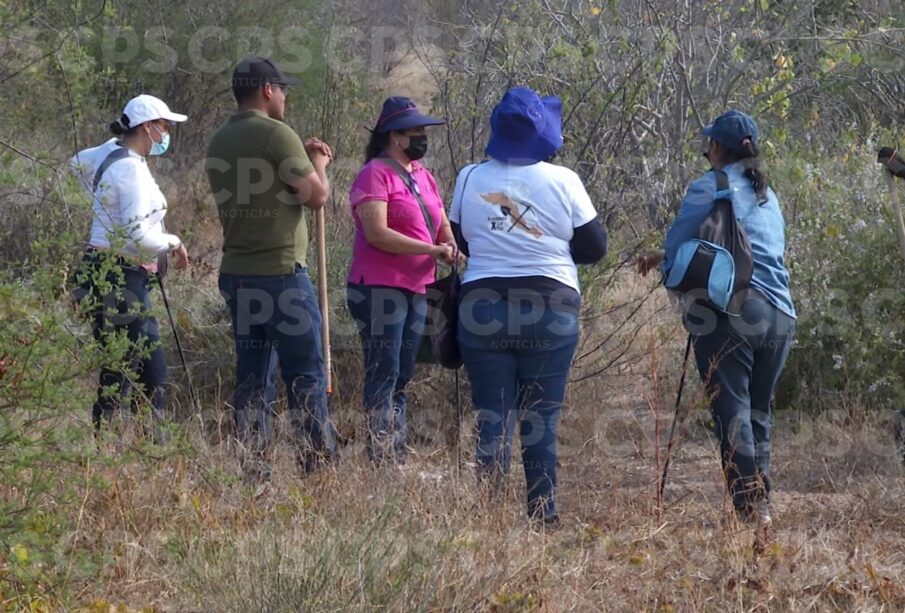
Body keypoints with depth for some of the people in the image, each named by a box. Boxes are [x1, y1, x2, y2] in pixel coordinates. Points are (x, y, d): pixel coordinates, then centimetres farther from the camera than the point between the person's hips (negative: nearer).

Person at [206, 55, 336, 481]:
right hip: (281, 271, -7)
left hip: (235, 273, 7)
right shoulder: (276, 135, -12)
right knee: (306, 375, -2)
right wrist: (319, 163, 9)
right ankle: (317, 465, -3)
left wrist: (303, 160, 22)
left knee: (251, 378, 8)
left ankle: (254, 472, 7)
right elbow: (317, 195, -11)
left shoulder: (220, 142, 12)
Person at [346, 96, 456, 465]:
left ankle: (398, 458, 14)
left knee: (402, 376, 10)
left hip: (417, 290, 8)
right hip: (380, 288, -8)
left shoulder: (423, 176, 16)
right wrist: (433, 250, -20)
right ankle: (381, 460, -11)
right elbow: (377, 233, -19)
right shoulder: (376, 175, -9)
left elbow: (442, 225, 23)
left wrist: (450, 248, -1)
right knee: (384, 375, -10)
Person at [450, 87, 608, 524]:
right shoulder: (563, 181, -4)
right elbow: (594, 247, 2)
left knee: (491, 417, 4)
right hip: (551, 308, -1)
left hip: (483, 308, 1)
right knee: (542, 420, 4)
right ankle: (543, 512, 2)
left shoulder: (470, 179, 1)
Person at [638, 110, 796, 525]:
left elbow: (677, 247, -1)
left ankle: (750, 510, -16)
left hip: (730, 311, -6)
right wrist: (666, 257, 38)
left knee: (732, 412, -7)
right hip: (780, 317, 6)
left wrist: (668, 267, 24)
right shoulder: (767, 196, 23)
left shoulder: (709, 188, 0)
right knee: (759, 413, 15)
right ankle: (762, 503, 11)